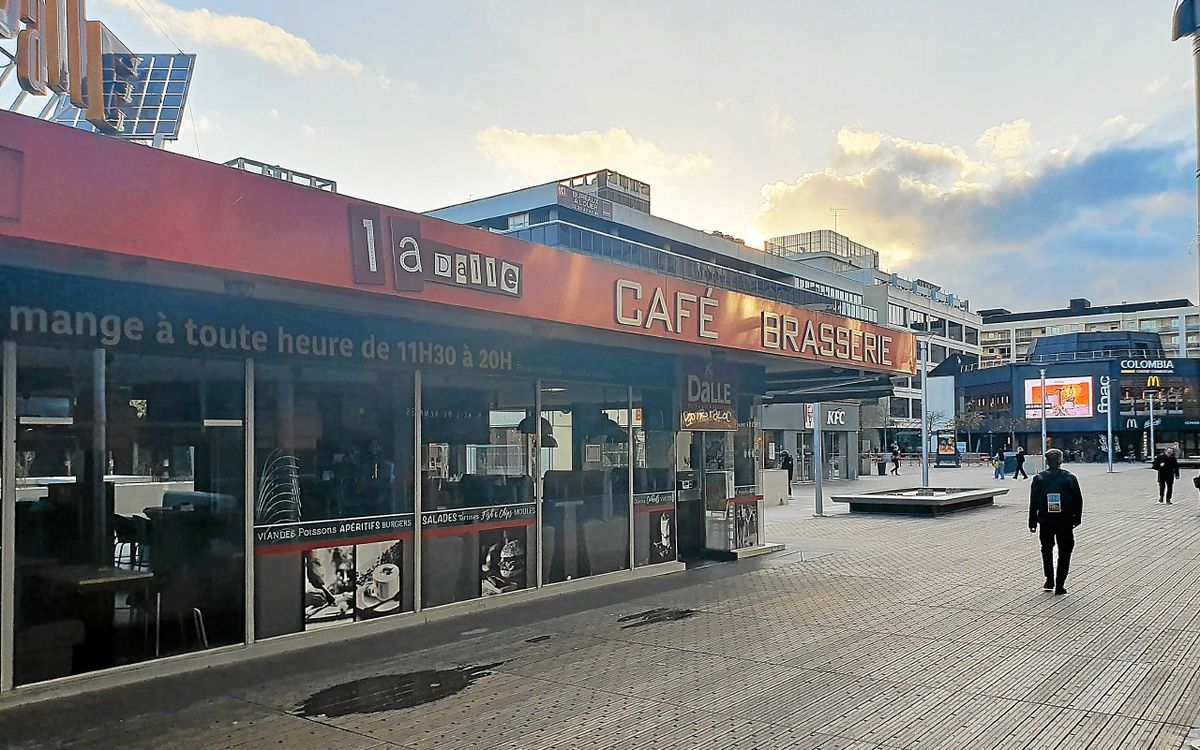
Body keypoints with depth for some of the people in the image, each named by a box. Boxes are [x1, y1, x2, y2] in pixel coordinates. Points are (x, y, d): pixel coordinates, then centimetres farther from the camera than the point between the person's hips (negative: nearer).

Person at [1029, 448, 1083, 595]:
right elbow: (1078, 501, 1)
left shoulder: (1038, 479, -4)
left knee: (1047, 549, 20)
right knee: (1064, 552, 9)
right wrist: (1077, 519, 12)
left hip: (1046, 522, 0)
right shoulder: (1070, 478, -4)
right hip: (1065, 522, 0)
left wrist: (1032, 523, 4)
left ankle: (1049, 579, 16)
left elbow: (1033, 503, -2)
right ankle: (1060, 585, 6)